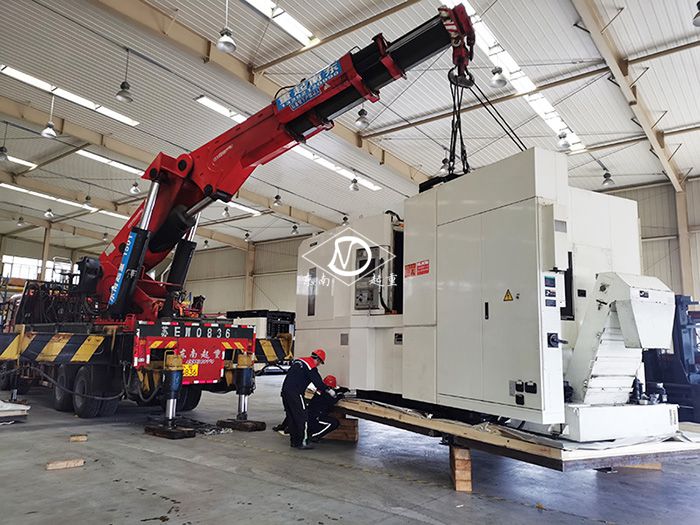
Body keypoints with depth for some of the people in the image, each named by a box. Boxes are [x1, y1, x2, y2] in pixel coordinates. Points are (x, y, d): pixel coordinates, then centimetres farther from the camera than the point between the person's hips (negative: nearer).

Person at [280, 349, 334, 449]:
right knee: (302, 417, -2)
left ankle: (293, 441, 21)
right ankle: (303, 442, -2)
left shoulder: (298, 360, 17)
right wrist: (329, 390, 4)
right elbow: (318, 382, -11)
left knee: (291, 417, 14)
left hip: (285, 391, 9)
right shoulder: (311, 367, -9)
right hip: (295, 393, -9)